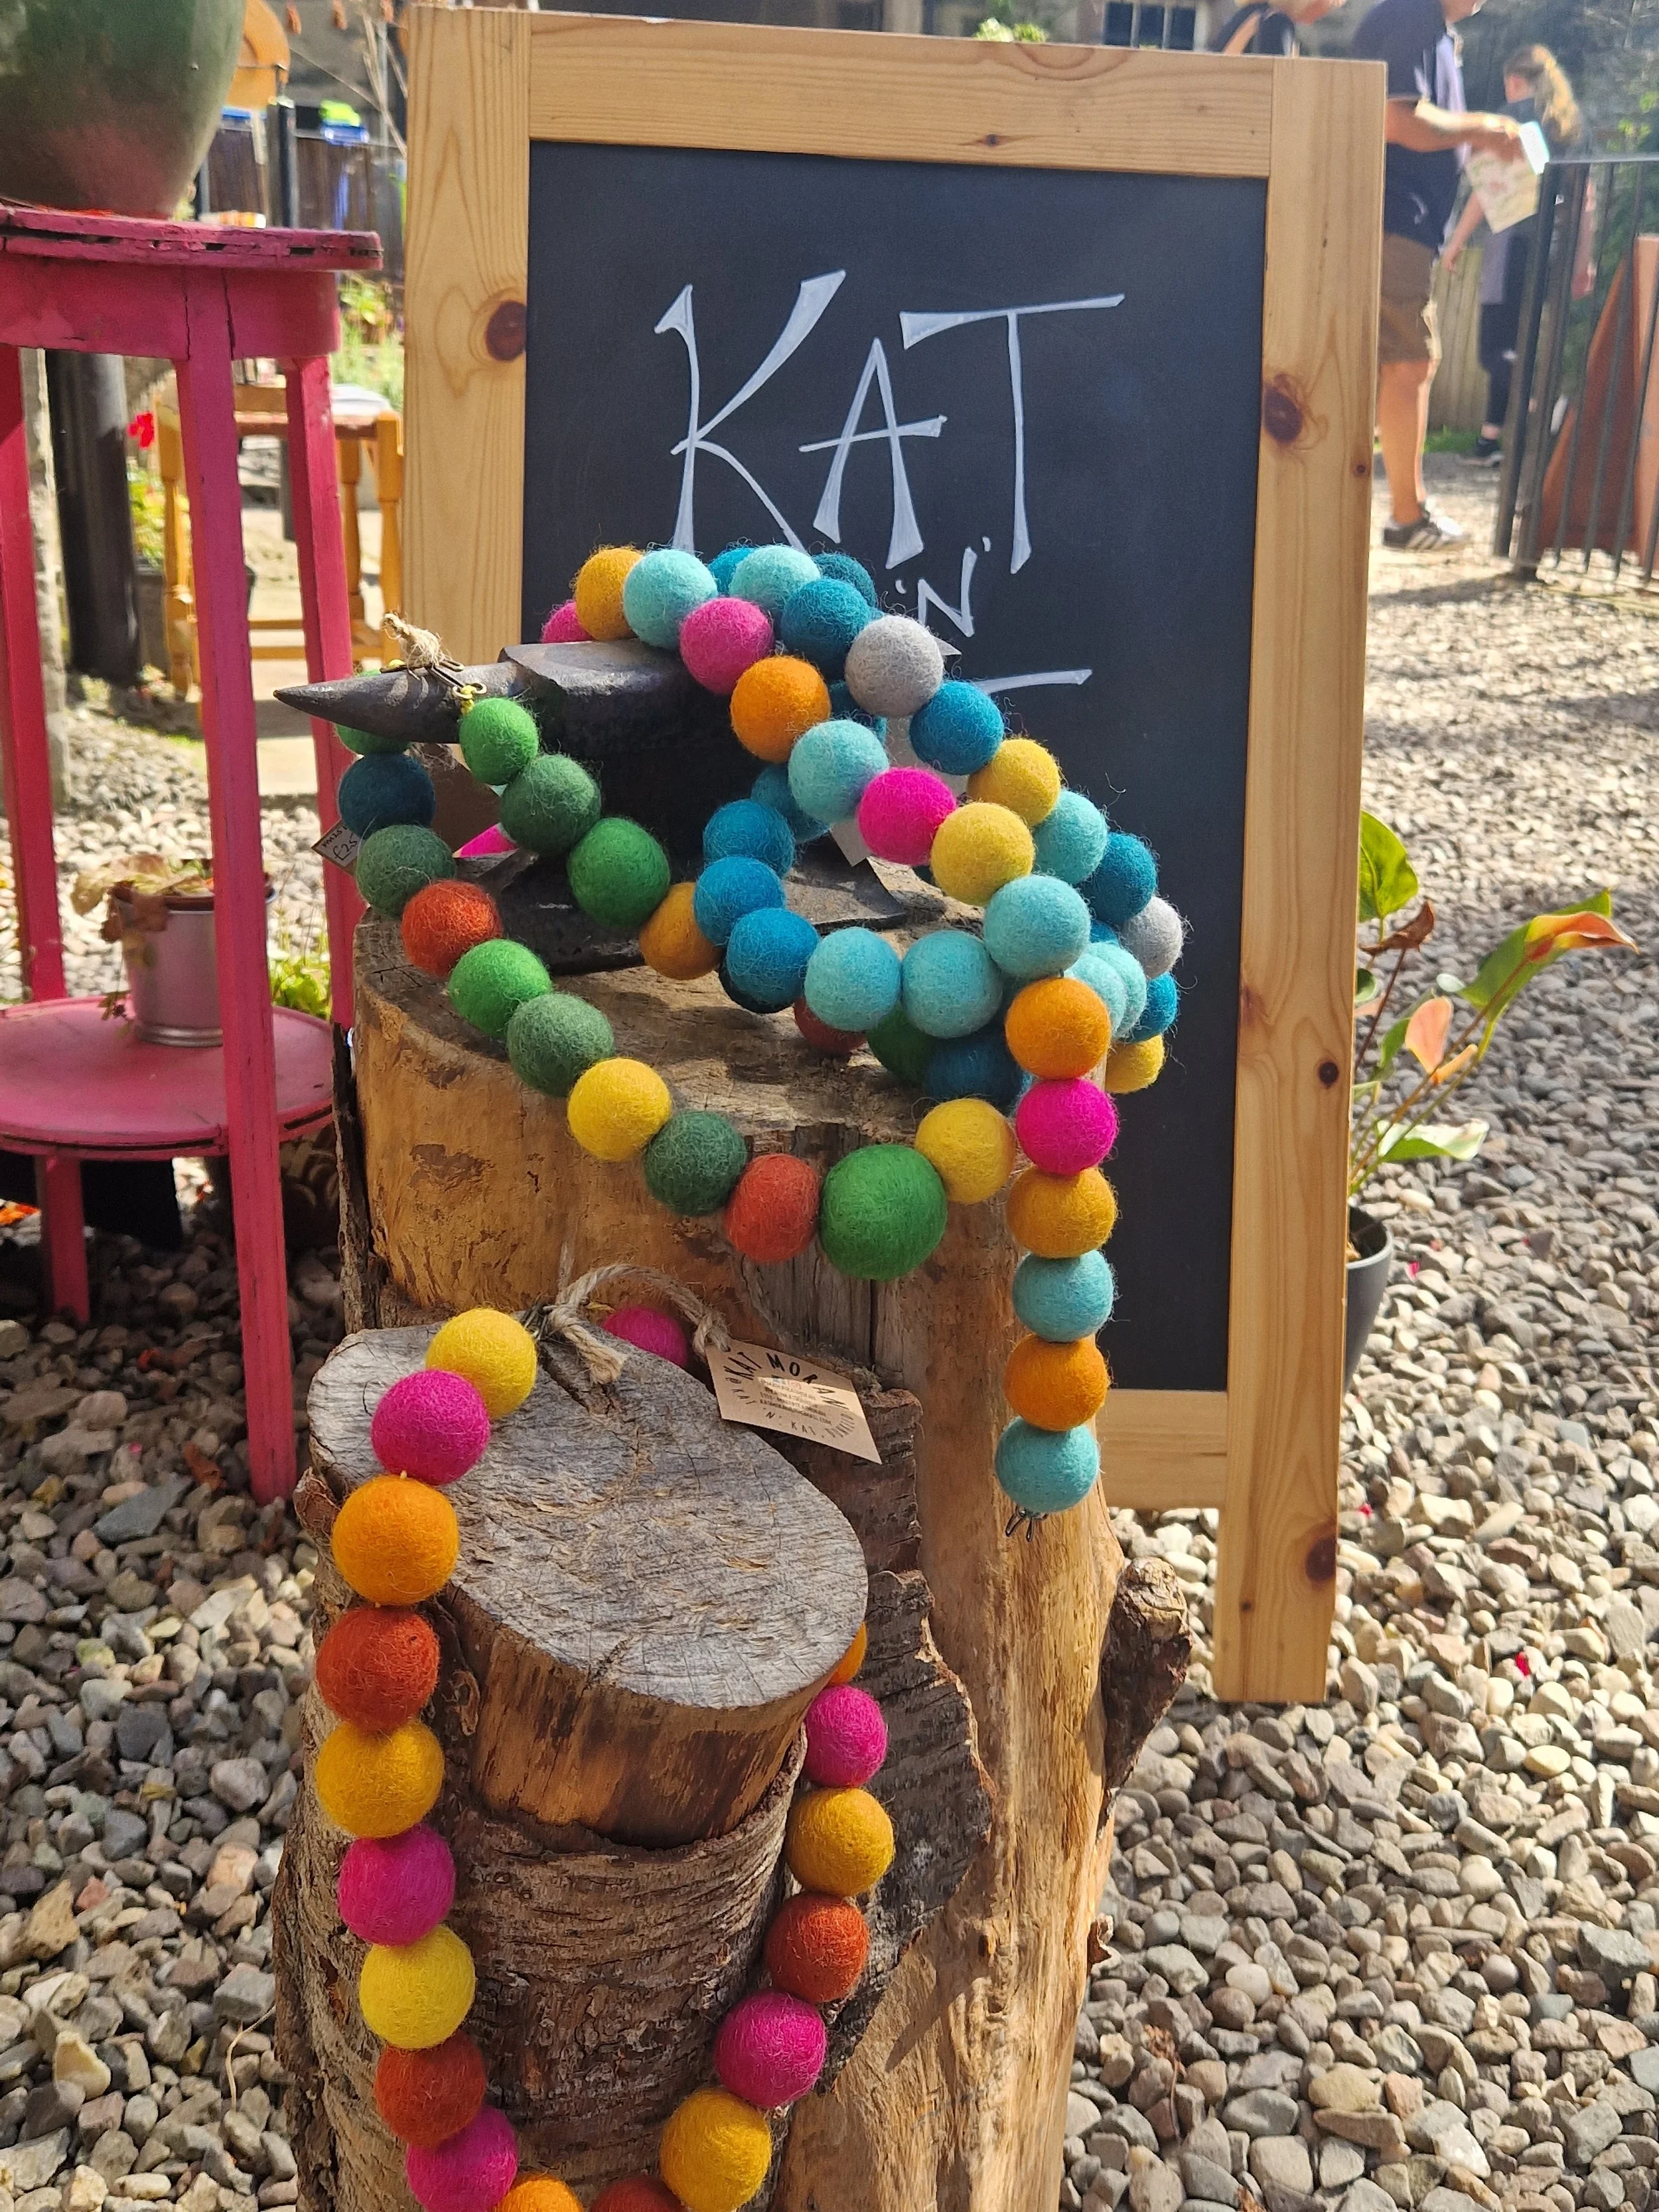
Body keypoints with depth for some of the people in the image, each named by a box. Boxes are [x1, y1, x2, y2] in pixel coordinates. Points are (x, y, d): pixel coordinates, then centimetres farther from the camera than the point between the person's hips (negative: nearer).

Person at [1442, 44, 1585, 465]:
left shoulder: (1518, 113, -1)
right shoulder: (1571, 122, 16)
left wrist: (1458, 239, -5)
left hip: (1516, 240, -7)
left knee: (1499, 351, -8)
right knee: (1515, 347, 13)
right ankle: (1492, 439, 15)